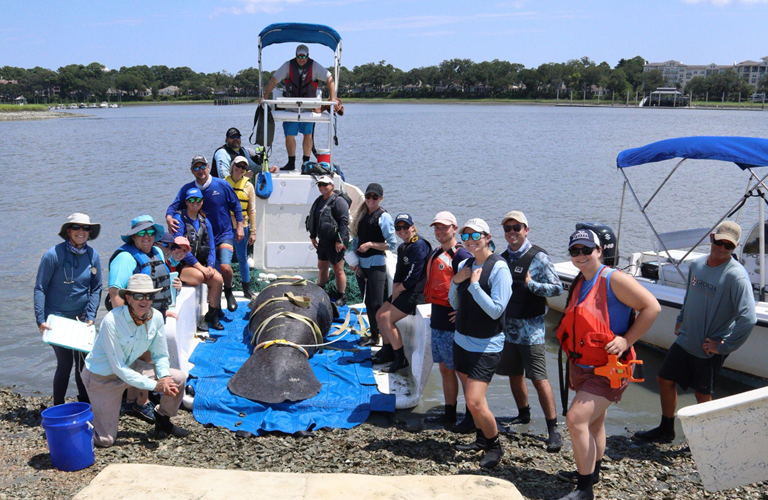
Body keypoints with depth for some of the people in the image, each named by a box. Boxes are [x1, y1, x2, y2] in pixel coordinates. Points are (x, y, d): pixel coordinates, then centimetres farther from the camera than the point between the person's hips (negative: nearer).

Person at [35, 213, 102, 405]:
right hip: (57, 318, -4)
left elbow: (96, 288, 7)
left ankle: (85, 403, 26)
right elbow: (40, 288, -9)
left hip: (81, 318, 4)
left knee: (84, 362, 7)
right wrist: (40, 320, -15)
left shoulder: (92, 255, -1)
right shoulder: (54, 254, -13)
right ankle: (58, 408, 12)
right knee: (65, 363, -6)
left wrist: (91, 316, -3)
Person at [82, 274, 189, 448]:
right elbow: (119, 368, -25)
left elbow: (160, 355, 0)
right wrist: (154, 385, -25)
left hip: (130, 368, 5)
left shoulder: (156, 317, -12)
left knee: (179, 379, -11)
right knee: (105, 441, -6)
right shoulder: (112, 321, -28)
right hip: (103, 377, -5)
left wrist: (164, 377, -21)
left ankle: (162, 420, 15)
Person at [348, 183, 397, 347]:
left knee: (377, 304, -8)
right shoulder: (361, 215, 12)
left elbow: (392, 245, -11)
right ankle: (374, 335, 21)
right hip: (361, 265, 7)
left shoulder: (383, 217, -8)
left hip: (376, 264, -7)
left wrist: (370, 244, -16)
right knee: (368, 302, 12)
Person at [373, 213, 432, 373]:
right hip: (404, 290, 10)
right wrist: (394, 294, -1)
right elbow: (398, 275, 12)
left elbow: (412, 277, -20)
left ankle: (400, 359, -4)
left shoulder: (419, 245, -17)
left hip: (417, 292, -10)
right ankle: (388, 351, 26)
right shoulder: (402, 248, 14)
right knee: (379, 315, 9)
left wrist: (397, 291, -7)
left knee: (387, 319, -15)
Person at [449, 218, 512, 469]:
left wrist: (474, 284, -20)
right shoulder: (464, 265, 6)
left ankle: (494, 446, 9)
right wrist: (456, 282, -6)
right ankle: (481, 439, 34)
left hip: (486, 345, -7)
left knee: (475, 401, -12)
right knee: (470, 396, 15)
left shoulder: (498, 268, -15)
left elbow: (496, 310, -19)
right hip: (462, 341, 7)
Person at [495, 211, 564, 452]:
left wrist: (531, 284, -23)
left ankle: (553, 430, -1)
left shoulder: (538, 257, -9)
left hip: (530, 328, -6)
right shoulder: (503, 257, 10)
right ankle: (523, 414, 35)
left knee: (539, 378, -8)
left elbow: (557, 288, -11)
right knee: (514, 375, 15)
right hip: (507, 326, 6)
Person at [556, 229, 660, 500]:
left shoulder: (614, 279, -17)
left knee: (576, 419, -17)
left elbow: (652, 307, -18)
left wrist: (626, 340, -21)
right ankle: (592, 471, 41)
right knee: (594, 422, 22)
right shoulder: (579, 283, 8)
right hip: (582, 366, 8)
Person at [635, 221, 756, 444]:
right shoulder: (696, 265, 2)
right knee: (665, 380, 13)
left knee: (702, 393, 5)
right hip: (685, 341, 7)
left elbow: (748, 318, -26)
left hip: (709, 349, -7)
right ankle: (666, 430, 31)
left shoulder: (736, 276, -20)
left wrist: (723, 346, -21)